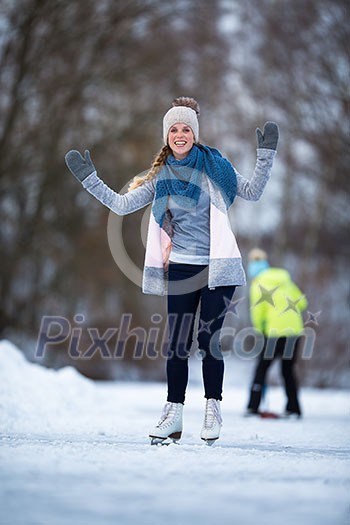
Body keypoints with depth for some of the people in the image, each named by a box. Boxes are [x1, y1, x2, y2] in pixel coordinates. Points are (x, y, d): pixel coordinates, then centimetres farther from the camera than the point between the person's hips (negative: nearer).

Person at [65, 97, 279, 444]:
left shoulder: (214, 165, 3)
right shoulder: (160, 177, 7)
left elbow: (253, 192, 4)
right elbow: (121, 204, 6)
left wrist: (265, 155, -6)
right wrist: (88, 178, 2)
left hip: (217, 267, -2)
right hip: (180, 268, 2)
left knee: (209, 340, -3)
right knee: (177, 343, 1)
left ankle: (213, 410, 9)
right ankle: (173, 415, 7)